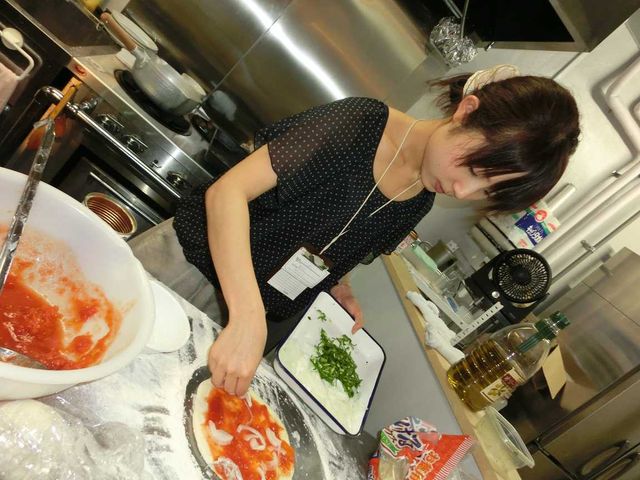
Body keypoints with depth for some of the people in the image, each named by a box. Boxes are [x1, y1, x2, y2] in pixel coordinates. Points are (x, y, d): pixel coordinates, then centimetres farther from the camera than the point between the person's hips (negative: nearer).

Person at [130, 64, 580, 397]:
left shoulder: (418, 204, -4)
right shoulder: (363, 124, -25)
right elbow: (228, 190, -32)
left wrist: (337, 287, -4)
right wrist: (247, 319, -42)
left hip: (254, 317, 5)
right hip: (193, 264, -5)